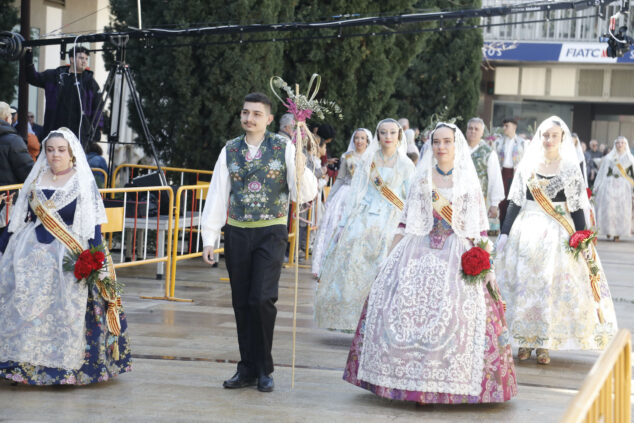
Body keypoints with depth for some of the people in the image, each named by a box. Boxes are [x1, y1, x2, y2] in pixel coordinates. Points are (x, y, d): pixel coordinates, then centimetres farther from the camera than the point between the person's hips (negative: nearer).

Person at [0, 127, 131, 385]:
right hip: (31, 253, 4)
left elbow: (94, 224, -3)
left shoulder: (83, 182, 1)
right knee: (24, 307, 1)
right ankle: (24, 363, 10)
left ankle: (64, 366, 4)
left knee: (65, 310, -4)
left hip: (70, 256, -4)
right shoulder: (35, 179, 12)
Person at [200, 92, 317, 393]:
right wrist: (209, 239, 3)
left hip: (270, 233, -3)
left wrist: (301, 169, -24)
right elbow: (217, 195, 8)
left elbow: (305, 194, -5)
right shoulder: (230, 151, 8)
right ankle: (247, 369, 16)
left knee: (262, 299, -13)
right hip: (237, 233, 3)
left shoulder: (283, 148, -1)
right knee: (241, 303, 6)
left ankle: (263, 369, 3)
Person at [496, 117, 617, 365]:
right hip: (527, 232, 2)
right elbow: (515, 203, 7)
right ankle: (525, 341, 11)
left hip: (558, 236, -2)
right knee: (523, 282, 0)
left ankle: (544, 343, 6)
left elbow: (577, 207, 0)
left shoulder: (571, 168, 1)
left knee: (552, 285, -3)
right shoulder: (527, 165, 6)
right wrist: (504, 233, 2)